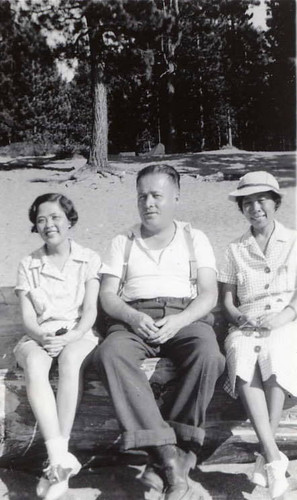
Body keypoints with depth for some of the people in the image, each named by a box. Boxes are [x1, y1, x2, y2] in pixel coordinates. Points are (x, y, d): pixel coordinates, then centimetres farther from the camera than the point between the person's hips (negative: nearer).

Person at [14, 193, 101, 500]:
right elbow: (27, 317, 3)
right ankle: (59, 457, -43)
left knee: (70, 359, -38)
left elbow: (90, 309, -1)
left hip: (78, 335, -1)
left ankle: (56, 462, -37)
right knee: (34, 364, -36)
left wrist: (72, 336, -20)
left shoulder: (88, 259, 7)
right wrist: (42, 336, -19)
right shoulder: (28, 265, 11)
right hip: (38, 337, 1)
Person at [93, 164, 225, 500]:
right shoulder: (122, 242, 18)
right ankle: (170, 458, -36)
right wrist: (133, 317, -13)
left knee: (208, 356, -35)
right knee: (109, 354, -34)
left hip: (186, 317, -1)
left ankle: (172, 455, -23)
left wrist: (178, 321, -16)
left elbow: (209, 295, 4)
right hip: (134, 319, 1)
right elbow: (107, 296, 9)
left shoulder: (195, 239, 15)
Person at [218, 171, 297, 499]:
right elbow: (227, 299, 12)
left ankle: (266, 456, -27)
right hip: (246, 326, 2)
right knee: (241, 359, -34)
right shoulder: (235, 249, 17)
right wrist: (238, 316, -8)